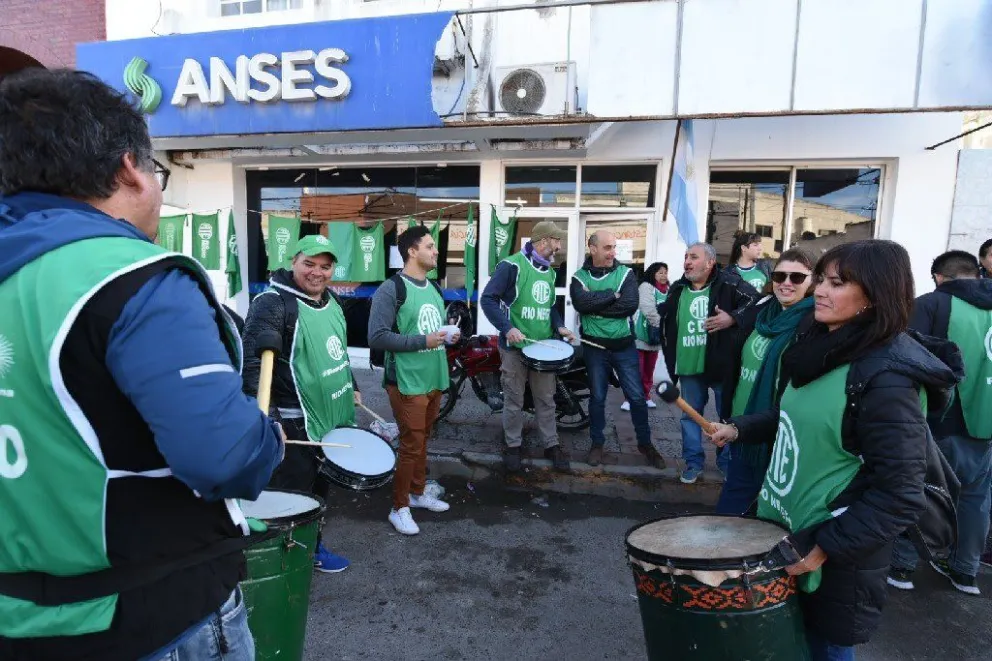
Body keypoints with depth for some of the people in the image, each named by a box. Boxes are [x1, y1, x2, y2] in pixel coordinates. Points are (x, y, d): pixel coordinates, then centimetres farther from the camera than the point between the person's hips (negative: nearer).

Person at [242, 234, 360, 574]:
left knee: (319, 488, 21)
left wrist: (352, 388, 24)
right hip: (296, 422, -8)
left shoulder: (332, 300, 10)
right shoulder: (272, 303, -17)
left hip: (333, 417, 9)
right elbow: (253, 361, -25)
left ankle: (313, 546, 39)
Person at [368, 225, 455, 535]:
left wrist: (449, 335, 1)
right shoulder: (390, 290, -15)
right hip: (407, 382, -8)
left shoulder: (434, 288, 12)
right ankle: (399, 508, 17)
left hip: (434, 379, 8)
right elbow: (376, 337, -21)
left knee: (423, 440, 19)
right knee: (411, 446, 0)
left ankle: (417, 493, 36)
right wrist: (422, 341, -23)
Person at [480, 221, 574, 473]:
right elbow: (488, 299, -13)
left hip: (544, 346, 6)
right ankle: (513, 445, 22)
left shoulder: (550, 272, 13)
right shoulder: (512, 265, -11)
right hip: (515, 346, -6)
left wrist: (559, 327, 3)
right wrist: (507, 328, -22)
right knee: (514, 401, 6)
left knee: (546, 399, 12)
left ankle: (551, 444, 24)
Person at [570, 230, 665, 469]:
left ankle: (645, 443, 24)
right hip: (595, 347, 0)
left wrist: (595, 304, -17)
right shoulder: (580, 277, -2)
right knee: (597, 397, 10)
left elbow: (630, 305, -17)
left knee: (637, 396, 6)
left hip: (624, 346, 1)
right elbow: (581, 304, -22)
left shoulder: (626, 273, -1)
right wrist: (613, 294, -17)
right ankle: (597, 443, 26)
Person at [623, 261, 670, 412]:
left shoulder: (667, 290, 11)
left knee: (649, 369, 15)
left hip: (656, 337, 6)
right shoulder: (646, 286, -9)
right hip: (641, 335, -6)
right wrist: (661, 325, -13)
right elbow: (649, 310, -18)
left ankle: (645, 396, 26)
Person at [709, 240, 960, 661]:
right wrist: (740, 429, 6)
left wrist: (825, 549, -22)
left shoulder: (887, 378, -24)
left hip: (836, 559, -7)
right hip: (784, 529, 7)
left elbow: (899, 496, -23)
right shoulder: (821, 346, 2)